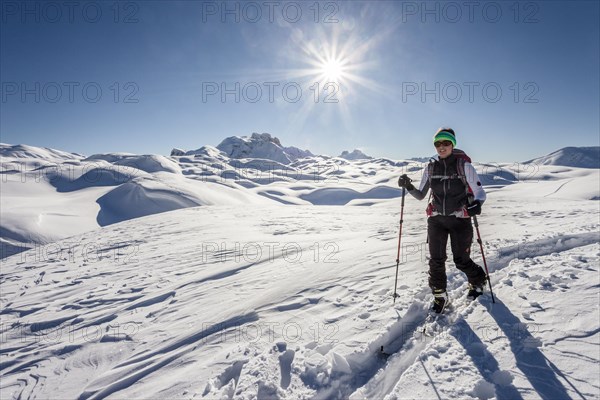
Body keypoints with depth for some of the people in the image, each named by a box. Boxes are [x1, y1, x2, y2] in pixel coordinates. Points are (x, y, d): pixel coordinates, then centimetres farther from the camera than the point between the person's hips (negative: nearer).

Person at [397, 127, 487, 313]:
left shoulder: (464, 165, -7)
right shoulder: (431, 167, 3)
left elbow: (479, 191, -6)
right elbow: (420, 195, 8)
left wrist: (476, 203, -29)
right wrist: (409, 187, -12)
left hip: (459, 219, -2)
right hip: (436, 219, 3)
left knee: (461, 260, 6)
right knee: (436, 260, -2)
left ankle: (478, 281, 38)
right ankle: (439, 296, 17)